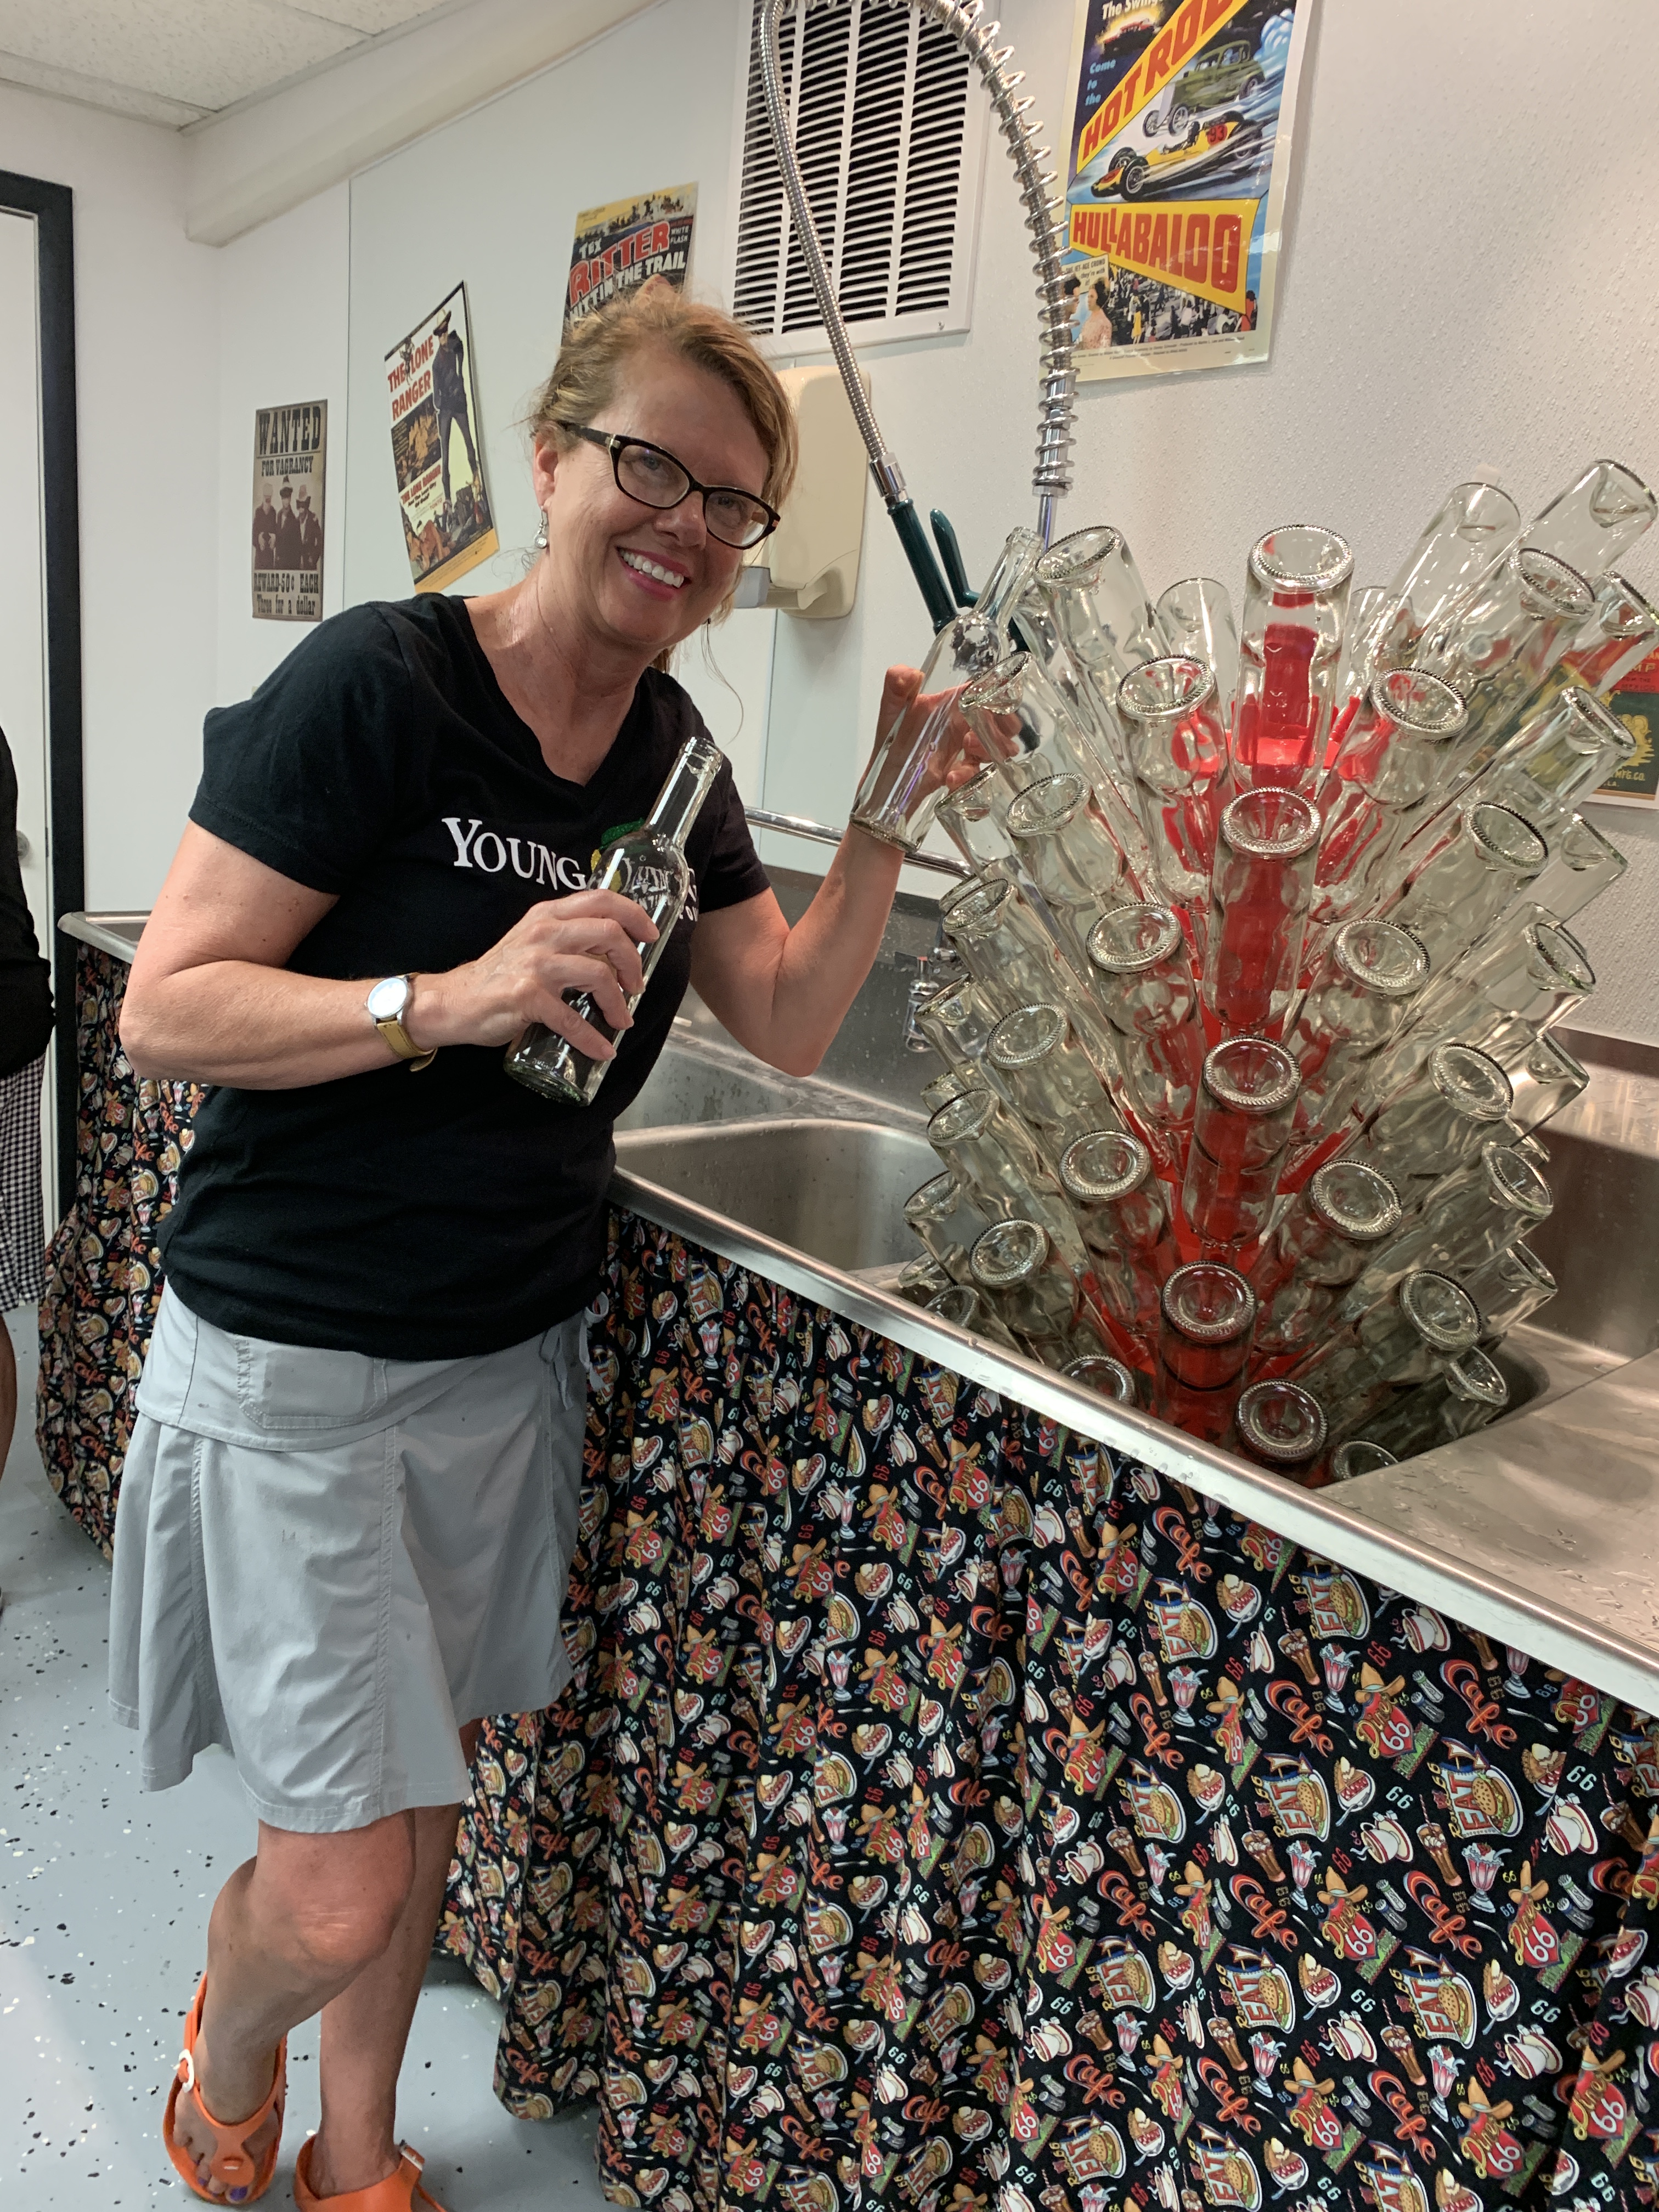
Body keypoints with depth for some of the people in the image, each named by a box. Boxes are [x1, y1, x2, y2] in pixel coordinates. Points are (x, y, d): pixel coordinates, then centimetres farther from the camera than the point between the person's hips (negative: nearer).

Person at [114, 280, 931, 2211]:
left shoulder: (670, 752, 5)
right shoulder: (375, 684, -16)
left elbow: (786, 1021, 6)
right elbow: (164, 1011, -17)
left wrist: (891, 818, -6)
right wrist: (450, 1000, -30)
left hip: (510, 1359, 6)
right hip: (292, 1372, -6)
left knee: (421, 1794, 20)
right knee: (338, 1892, 2)